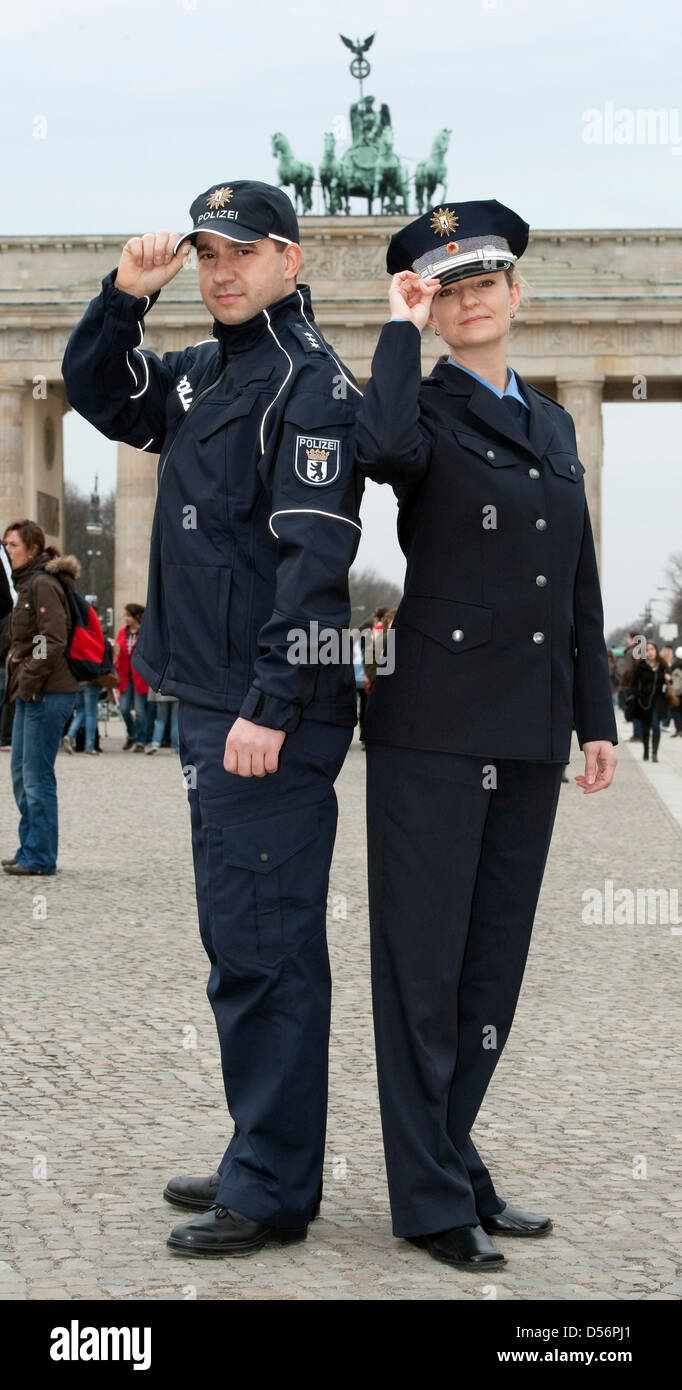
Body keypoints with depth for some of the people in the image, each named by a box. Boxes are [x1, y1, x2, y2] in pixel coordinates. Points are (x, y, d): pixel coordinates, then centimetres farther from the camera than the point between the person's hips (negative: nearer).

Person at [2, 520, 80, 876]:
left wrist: (29, 681, -17)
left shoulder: (43, 584, -13)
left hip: (47, 694, -10)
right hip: (30, 693, 10)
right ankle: (30, 850, 22)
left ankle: (40, 857, 1)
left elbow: (54, 641, -21)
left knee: (37, 776, -6)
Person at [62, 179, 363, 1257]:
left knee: (263, 947, -5)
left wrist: (269, 706, -23)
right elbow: (95, 391, 29)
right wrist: (126, 297, 10)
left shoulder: (312, 382, -11)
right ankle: (261, 1159, 26)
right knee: (240, 940, 15)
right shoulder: (201, 374, 16)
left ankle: (273, 1193, 3)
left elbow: (314, 557, -18)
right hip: (208, 698, 10)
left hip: (269, 713, -10)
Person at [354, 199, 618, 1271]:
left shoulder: (552, 422, 17)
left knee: (496, 955, 11)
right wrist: (401, 328, -14)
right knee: (425, 960, -1)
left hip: (530, 733, 7)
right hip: (435, 726, -6)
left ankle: (451, 1162, 23)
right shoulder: (428, 410, -2)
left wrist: (596, 718, 15)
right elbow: (382, 452, -29)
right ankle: (433, 1197, 8)